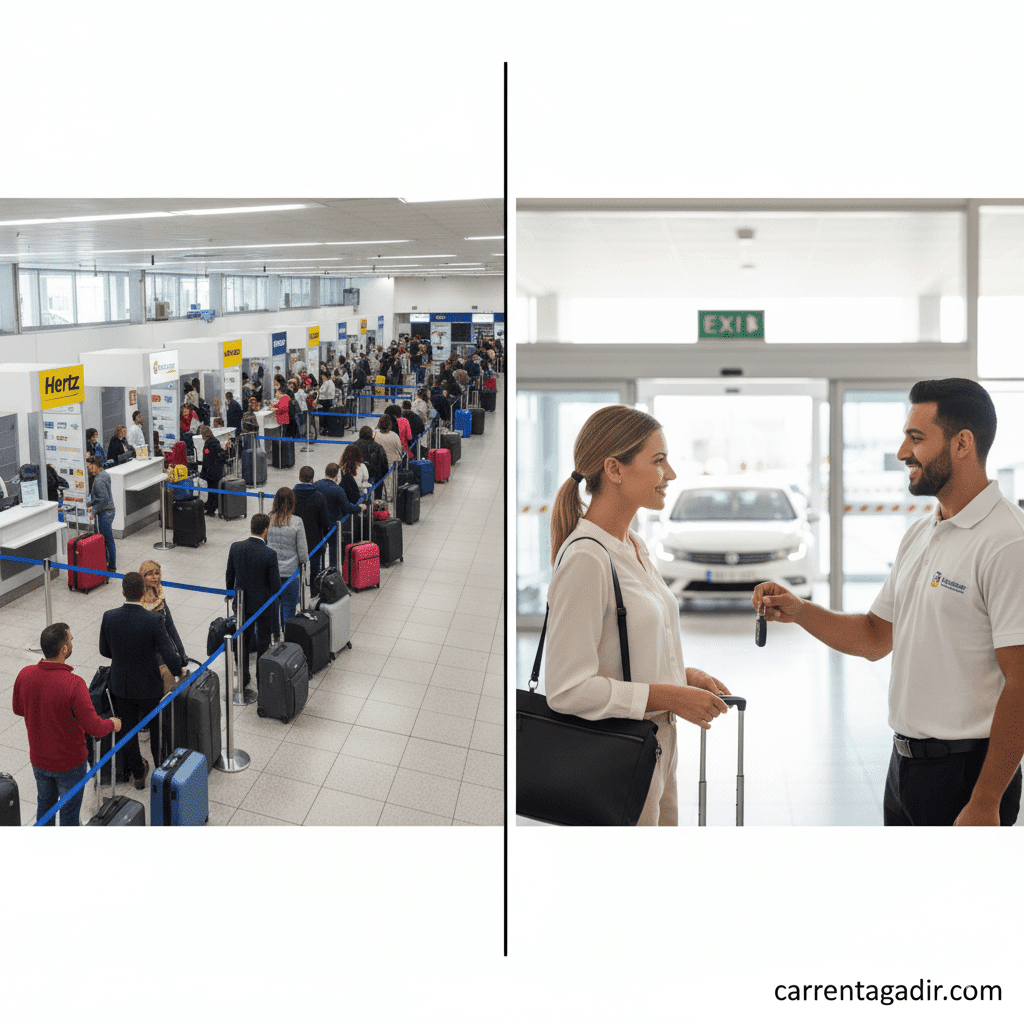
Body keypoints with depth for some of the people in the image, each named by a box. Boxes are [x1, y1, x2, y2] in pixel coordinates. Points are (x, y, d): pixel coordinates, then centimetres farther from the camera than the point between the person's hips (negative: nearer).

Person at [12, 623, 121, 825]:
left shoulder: (25, 675, -15)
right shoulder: (73, 684, -31)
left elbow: (17, 709, 5)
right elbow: (93, 727, -26)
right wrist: (113, 724, -6)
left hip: (38, 760, 5)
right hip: (70, 762, -5)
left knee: (44, 804, 26)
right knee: (69, 811, 15)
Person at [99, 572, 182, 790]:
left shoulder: (109, 617, -15)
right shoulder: (154, 621, -26)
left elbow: (104, 651, 0)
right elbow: (170, 656, -25)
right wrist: (178, 672, -3)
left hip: (121, 685, 3)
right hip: (149, 686, -3)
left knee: (128, 730, 20)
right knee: (157, 729, 20)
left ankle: (138, 774, 35)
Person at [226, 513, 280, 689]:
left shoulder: (235, 547, -10)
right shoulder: (270, 554, -23)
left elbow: (229, 576, 2)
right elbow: (275, 585, -18)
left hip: (242, 602, 4)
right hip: (263, 603, -4)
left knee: (243, 639, 17)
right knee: (263, 642, 13)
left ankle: (242, 678, 25)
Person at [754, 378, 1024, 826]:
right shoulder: (919, 534, 11)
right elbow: (875, 638, 17)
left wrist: (985, 804, -21)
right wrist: (798, 610, 2)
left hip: (966, 773, -8)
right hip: (905, 761, 8)